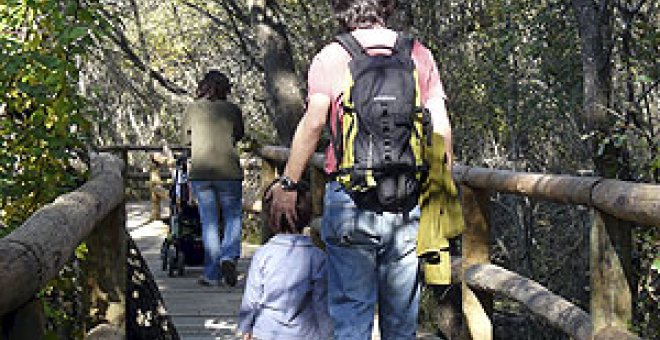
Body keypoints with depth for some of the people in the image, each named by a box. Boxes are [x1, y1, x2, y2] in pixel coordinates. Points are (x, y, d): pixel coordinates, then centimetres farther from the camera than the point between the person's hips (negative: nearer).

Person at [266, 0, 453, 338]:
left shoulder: (331, 57, 0)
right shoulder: (418, 54, 8)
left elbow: (313, 123, -11)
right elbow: (441, 129, 4)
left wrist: (287, 184, -6)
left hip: (350, 198, -2)